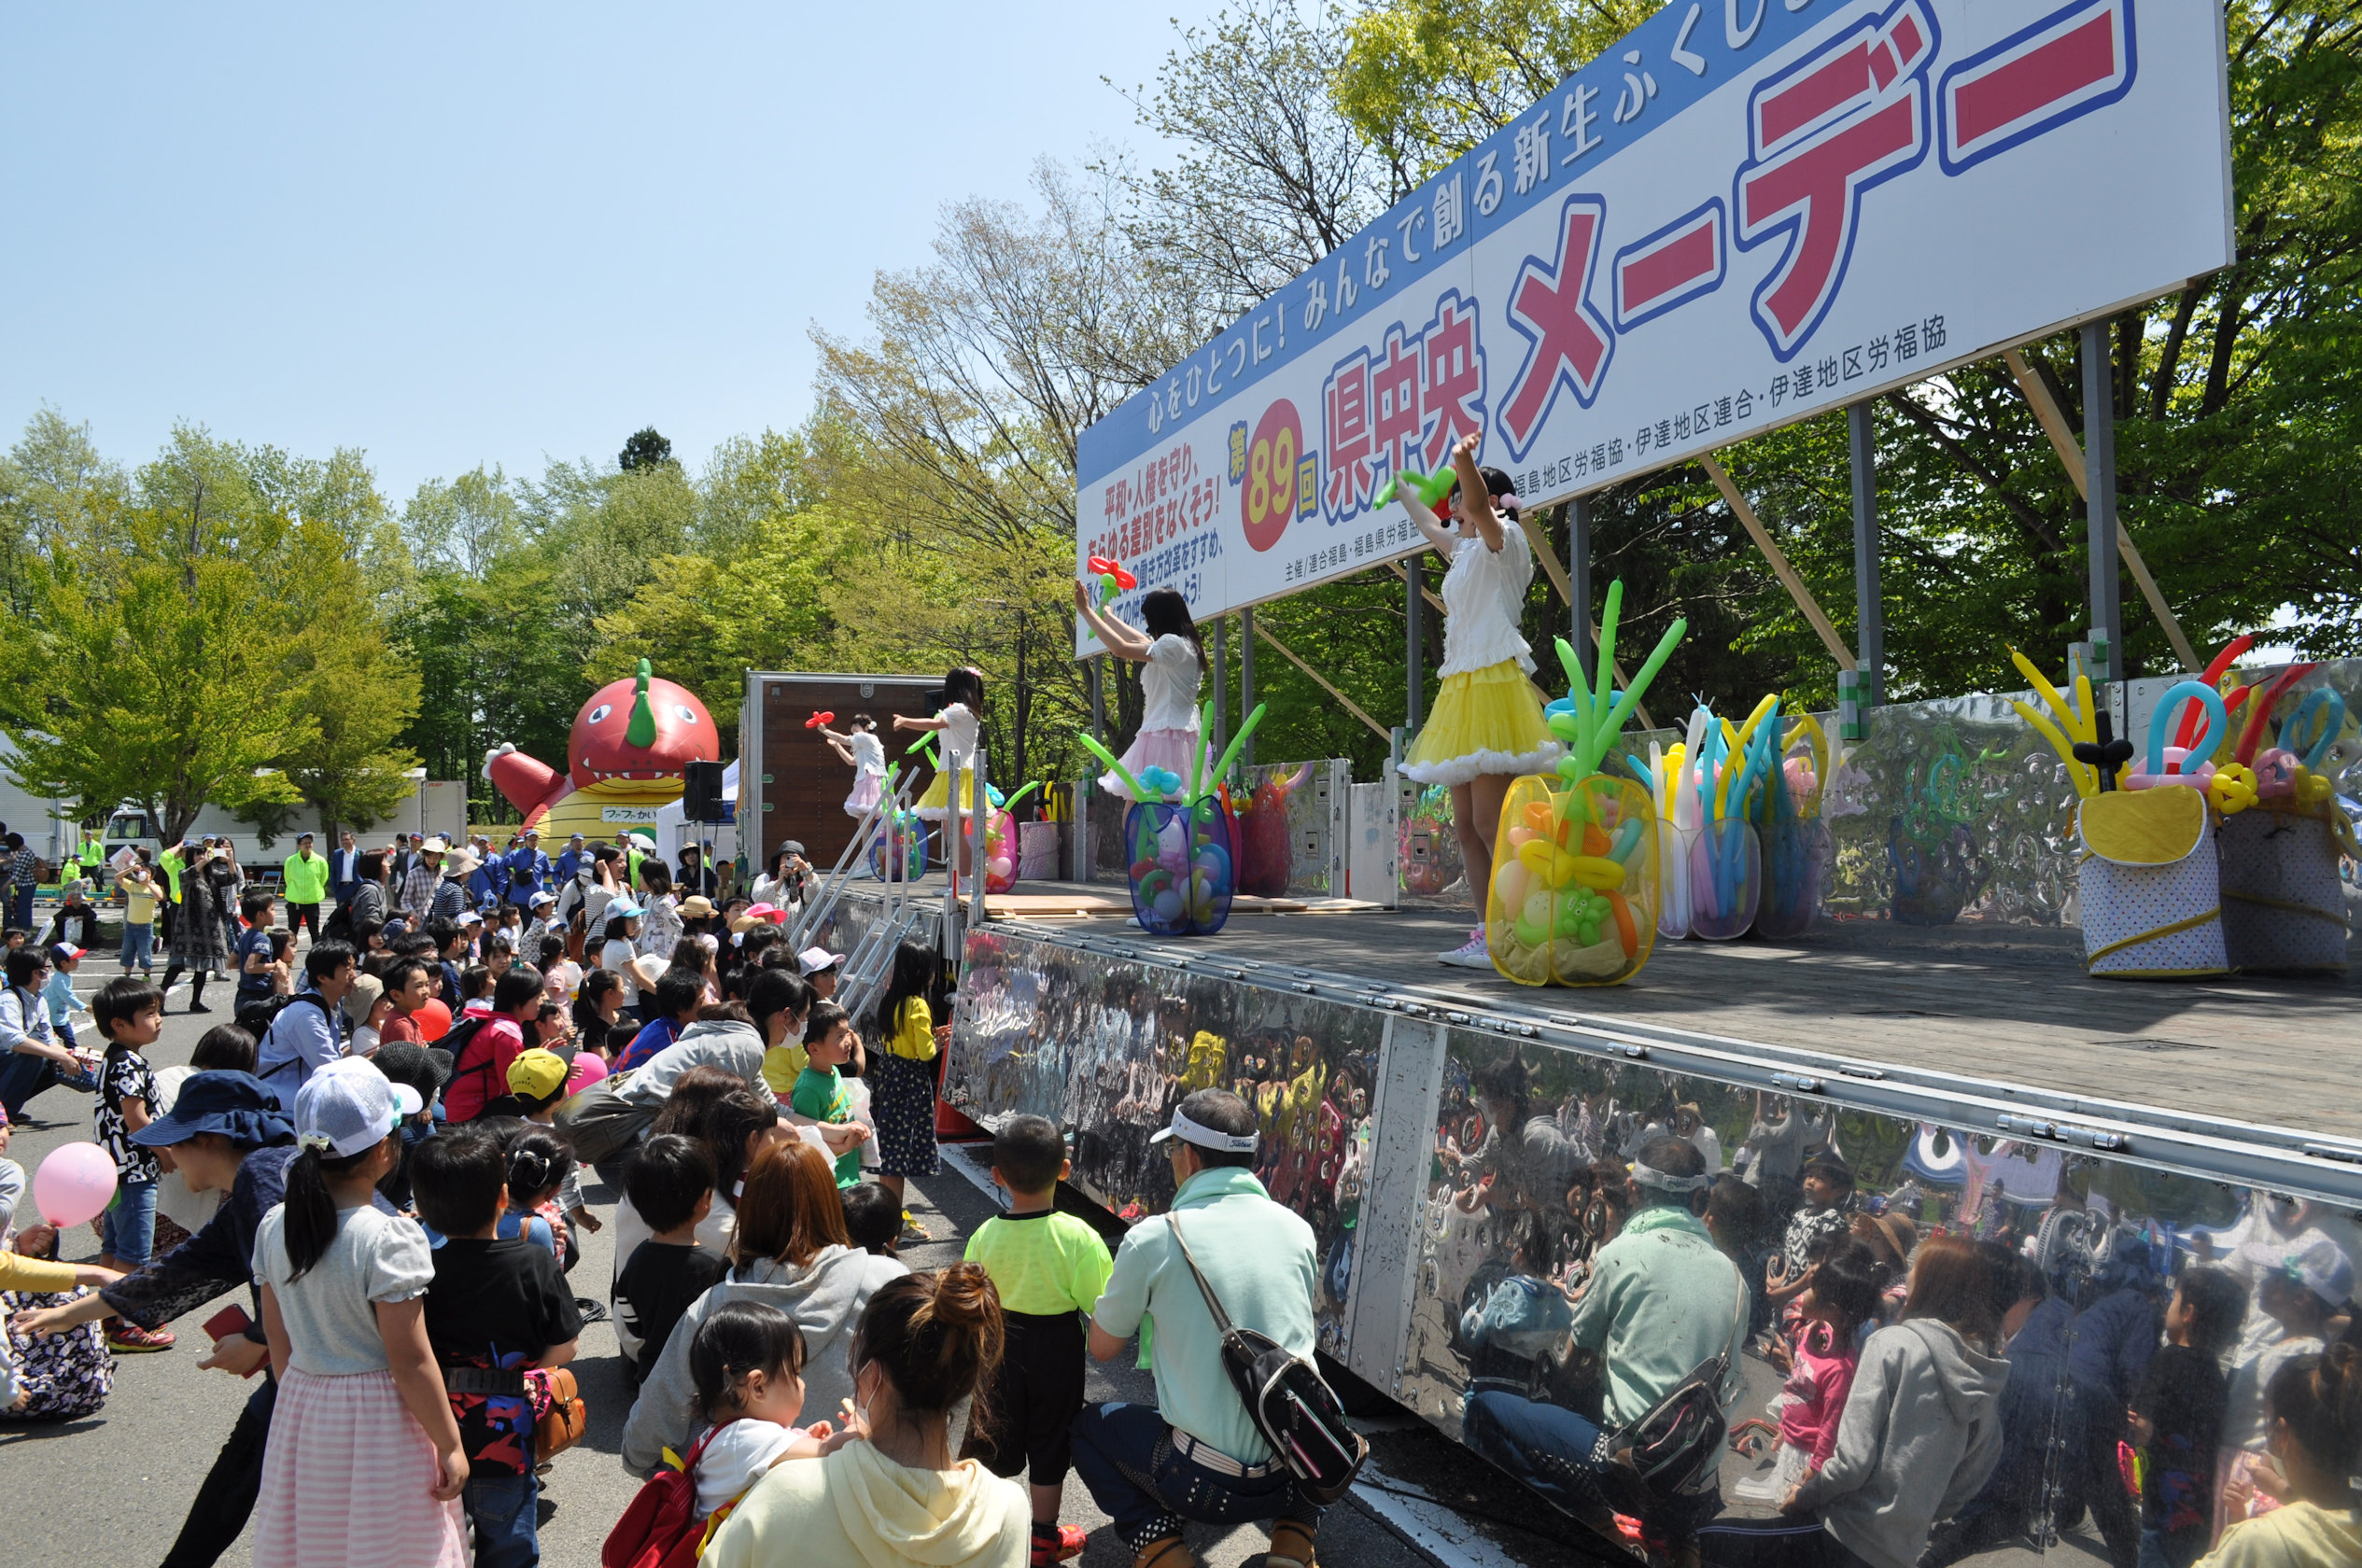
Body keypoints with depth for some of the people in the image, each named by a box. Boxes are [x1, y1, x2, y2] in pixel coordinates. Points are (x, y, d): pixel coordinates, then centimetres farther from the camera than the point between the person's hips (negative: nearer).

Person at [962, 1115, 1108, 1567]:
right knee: (1049, 1442, 16)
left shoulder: (985, 1236, -15)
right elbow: (1102, 1307, -19)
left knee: (995, 1435, 20)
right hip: (1057, 1347, -2)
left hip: (999, 1341, 2)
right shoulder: (1078, 1237, -24)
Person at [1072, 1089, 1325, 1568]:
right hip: (1299, 1475, 3)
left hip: (1209, 1483, -3)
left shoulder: (1153, 1237, -10)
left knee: (1089, 1425, 23)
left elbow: (1102, 1348, 5)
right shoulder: (1297, 1229, 1)